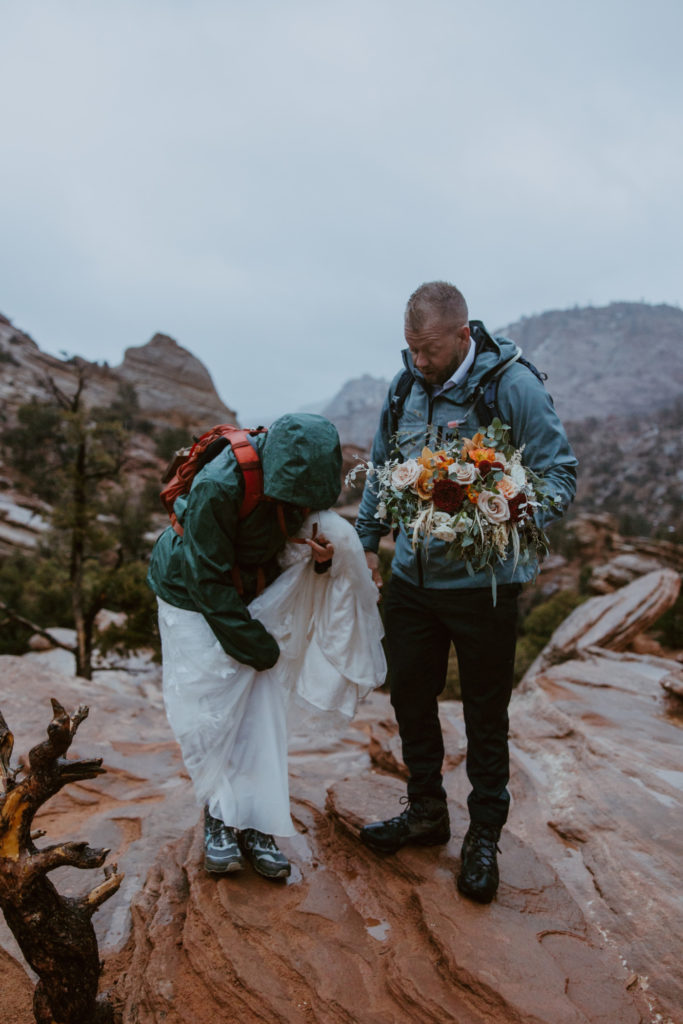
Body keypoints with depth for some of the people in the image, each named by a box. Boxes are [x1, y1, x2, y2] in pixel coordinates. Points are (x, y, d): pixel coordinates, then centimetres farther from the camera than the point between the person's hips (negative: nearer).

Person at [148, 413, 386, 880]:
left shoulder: (298, 477, -17)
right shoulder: (217, 489, -35)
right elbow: (209, 583, -26)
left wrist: (322, 558, -25)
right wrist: (259, 648, -20)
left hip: (253, 592, 5)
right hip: (194, 595, -4)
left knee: (261, 705, -3)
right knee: (208, 710, -5)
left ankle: (255, 824, 7)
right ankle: (220, 816, 15)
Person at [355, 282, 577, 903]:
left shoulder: (513, 384, -14)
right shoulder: (404, 387, 2)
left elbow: (560, 472, -12)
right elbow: (381, 469, 14)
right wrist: (366, 540, 11)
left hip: (483, 583, -5)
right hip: (412, 576, 5)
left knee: (485, 716, 9)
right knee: (410, 696, 15)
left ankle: (484, 837, 31)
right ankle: (427, 812, 38)